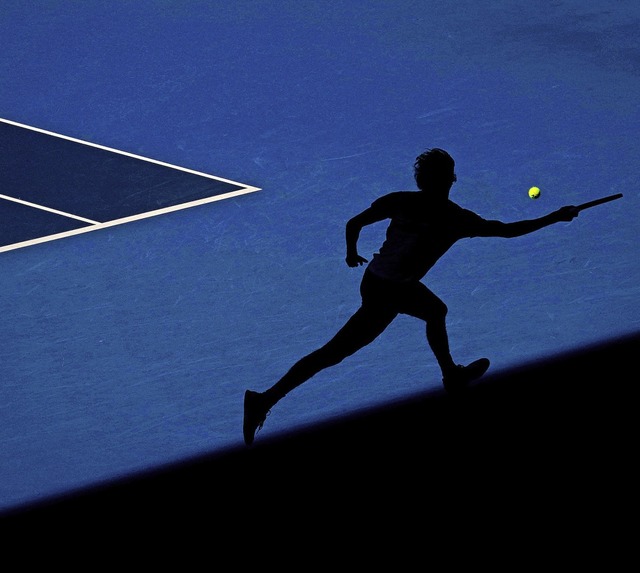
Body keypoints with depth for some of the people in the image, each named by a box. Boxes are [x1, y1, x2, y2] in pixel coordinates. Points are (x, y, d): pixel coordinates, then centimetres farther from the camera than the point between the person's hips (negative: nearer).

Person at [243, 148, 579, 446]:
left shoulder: (400, 201, -1)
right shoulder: (454, 219, -13)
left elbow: (354, 223, 3)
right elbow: (508, 230, -5)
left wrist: (352, 253, 23)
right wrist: (554, 218, 6)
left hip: (373, 278, 8)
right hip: (388, 294, -8)